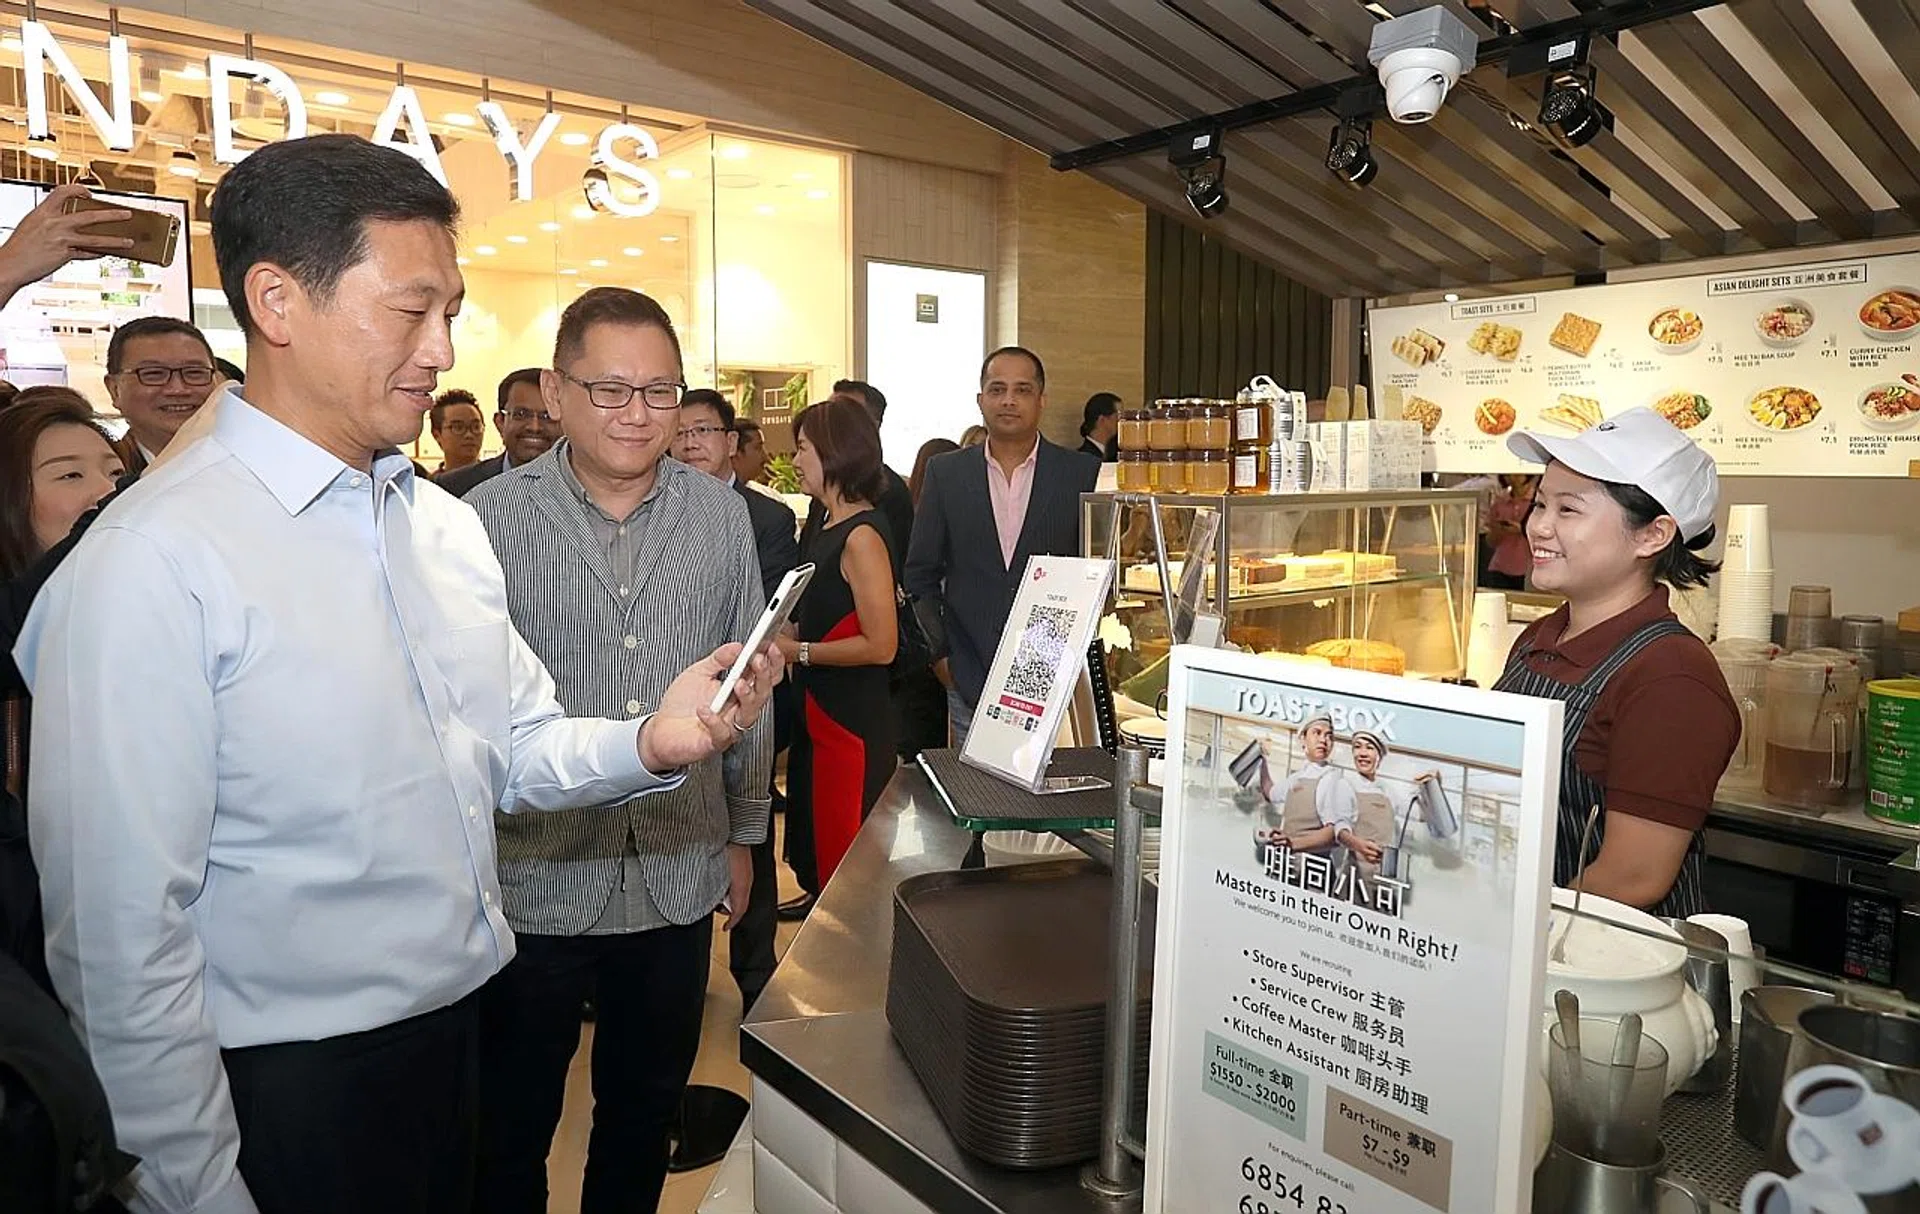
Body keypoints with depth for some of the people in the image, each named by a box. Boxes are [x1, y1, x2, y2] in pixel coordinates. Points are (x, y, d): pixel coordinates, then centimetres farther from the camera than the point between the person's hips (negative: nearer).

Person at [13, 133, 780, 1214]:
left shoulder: (448, 525, 3)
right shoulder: (155, 563, -19)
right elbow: (121, 937, -18)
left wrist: (651, 743, -12)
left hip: (471, 1036, 7)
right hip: (297, 1087, -7)